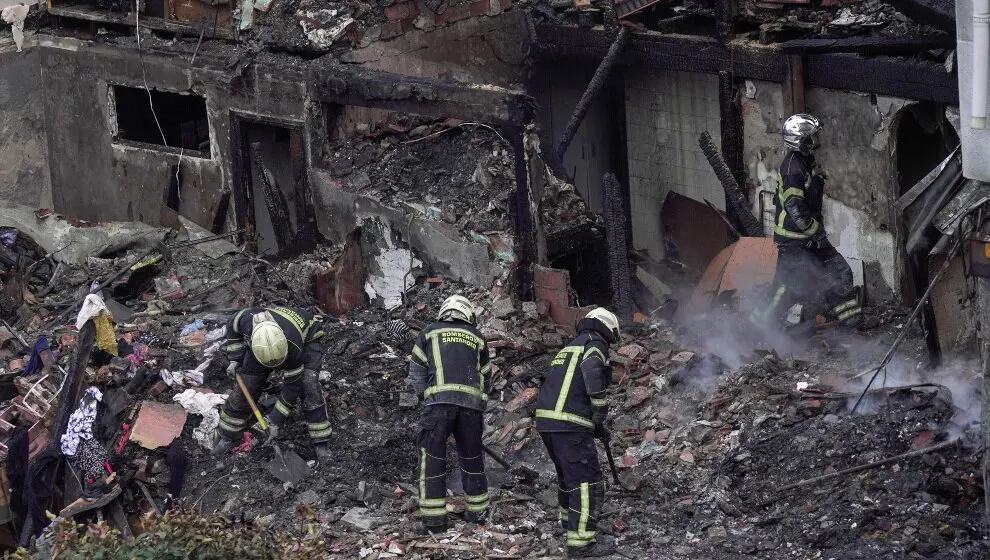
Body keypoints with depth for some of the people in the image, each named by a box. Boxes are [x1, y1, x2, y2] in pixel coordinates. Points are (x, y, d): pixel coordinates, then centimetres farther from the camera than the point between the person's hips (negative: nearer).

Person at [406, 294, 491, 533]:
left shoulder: (429, 333, 18)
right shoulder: (477, 338, 23)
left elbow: (416, 374, 16)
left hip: (439, 400, -2)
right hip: (472, 402, 2)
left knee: (432, 459, 1)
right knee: (472, 457, 17)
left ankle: (434, 519, -3)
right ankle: (478, 511, 25)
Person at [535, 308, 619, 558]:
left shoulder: (568, 349, 25)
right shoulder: (595, 345, -2)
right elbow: (592, 374, -21)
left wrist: (595, 425, 27)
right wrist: (600, 414, -10)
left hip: (546, 421, 9)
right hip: (570, 425, -9)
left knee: (567, 475, 27)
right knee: (588, 481, -6)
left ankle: (570, 522, 44)